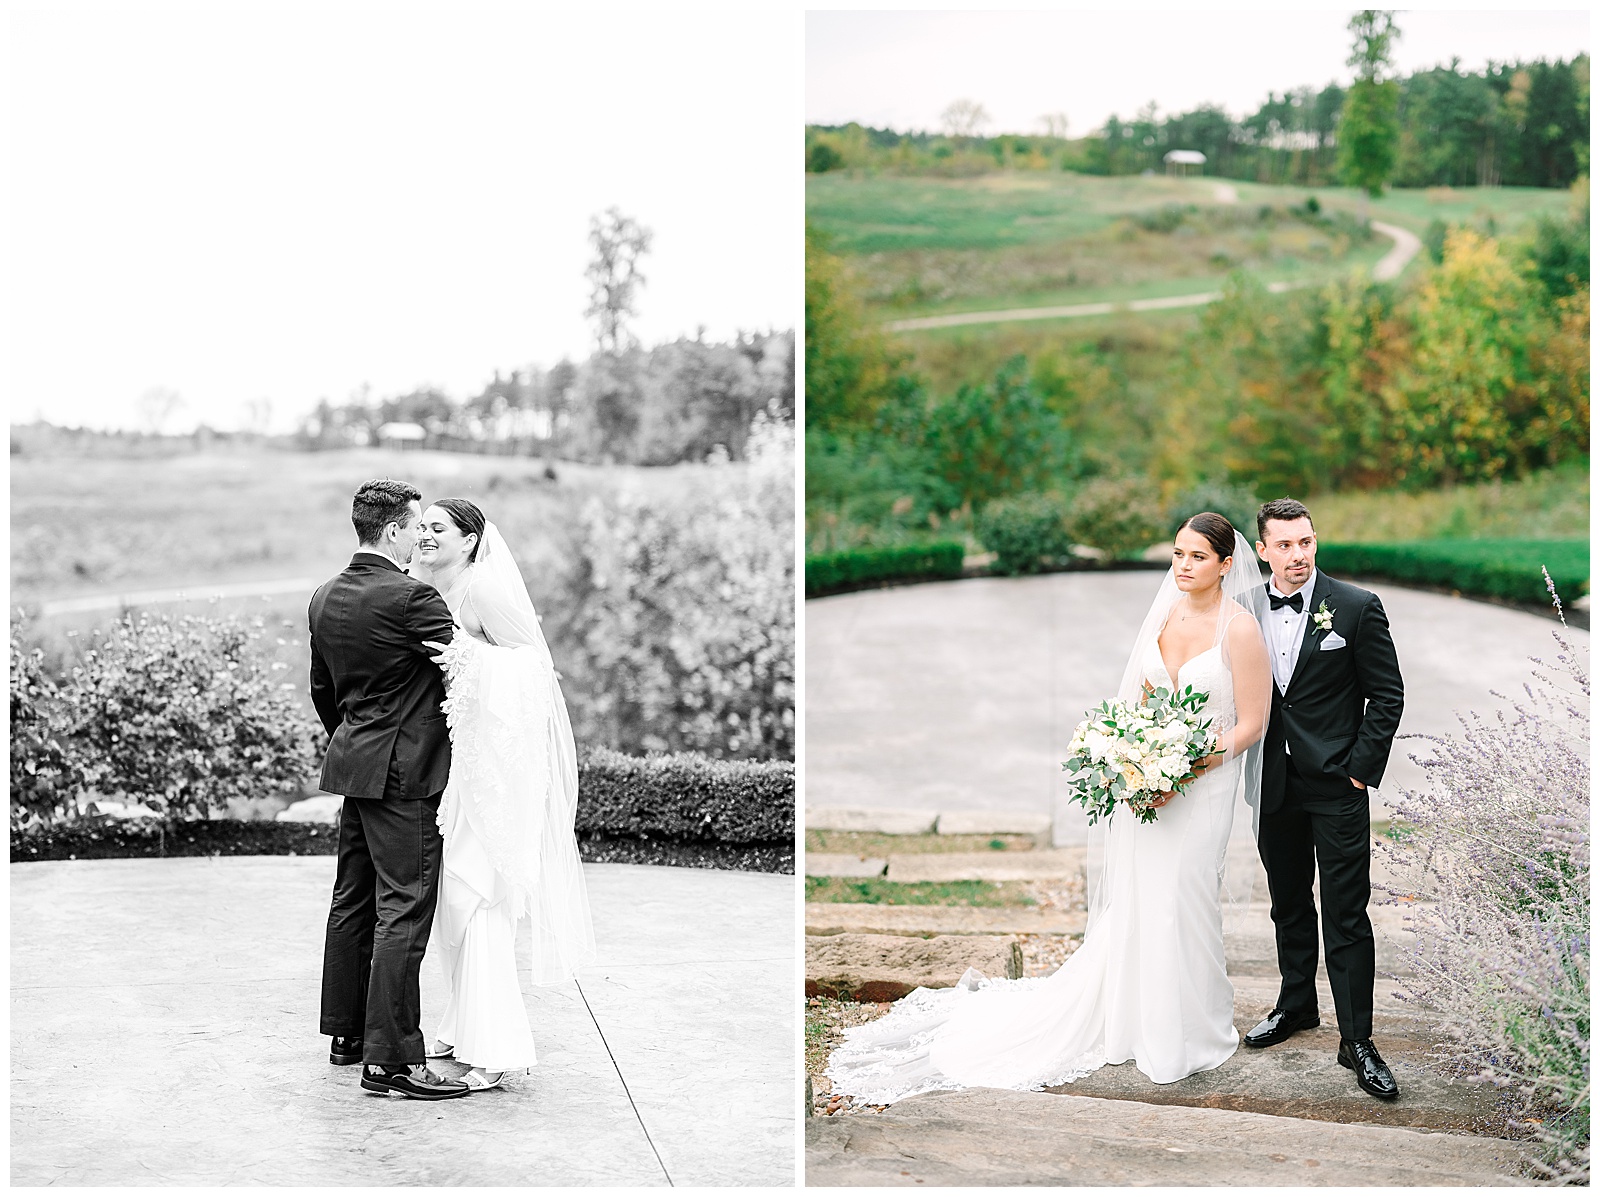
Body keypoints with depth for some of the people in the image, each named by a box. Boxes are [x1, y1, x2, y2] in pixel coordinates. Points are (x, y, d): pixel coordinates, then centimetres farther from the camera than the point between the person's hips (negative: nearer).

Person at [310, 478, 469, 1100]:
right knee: (404, 910, -6)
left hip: (352, 764, 9)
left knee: (353, 901, 17)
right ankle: (390, 1059, -5)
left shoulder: (324, 598, 9)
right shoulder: (410, 598, -18)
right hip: (403, 772, -9)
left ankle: (346, 1032, 28)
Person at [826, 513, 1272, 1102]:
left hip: (1202, 783, -5)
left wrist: (1185, 775, -18)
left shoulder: (1240, 629, -13)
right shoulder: (1164, 614, 5)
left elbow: (1252, 723, -11)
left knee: (1178, 904, 0)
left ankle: (1183, 1036, 19)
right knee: (1133, 905, 11)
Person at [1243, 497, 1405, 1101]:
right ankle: (1296, 1005, 35)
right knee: (1288, 904, 18)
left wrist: (1362, 768, -9)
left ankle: (1356, 1040, 2)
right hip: (1274, 787, 4)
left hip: (1337, 788, -4)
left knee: (1346, 916, -4)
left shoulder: (1357, 607, -8)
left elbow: (1387, 695, -5)